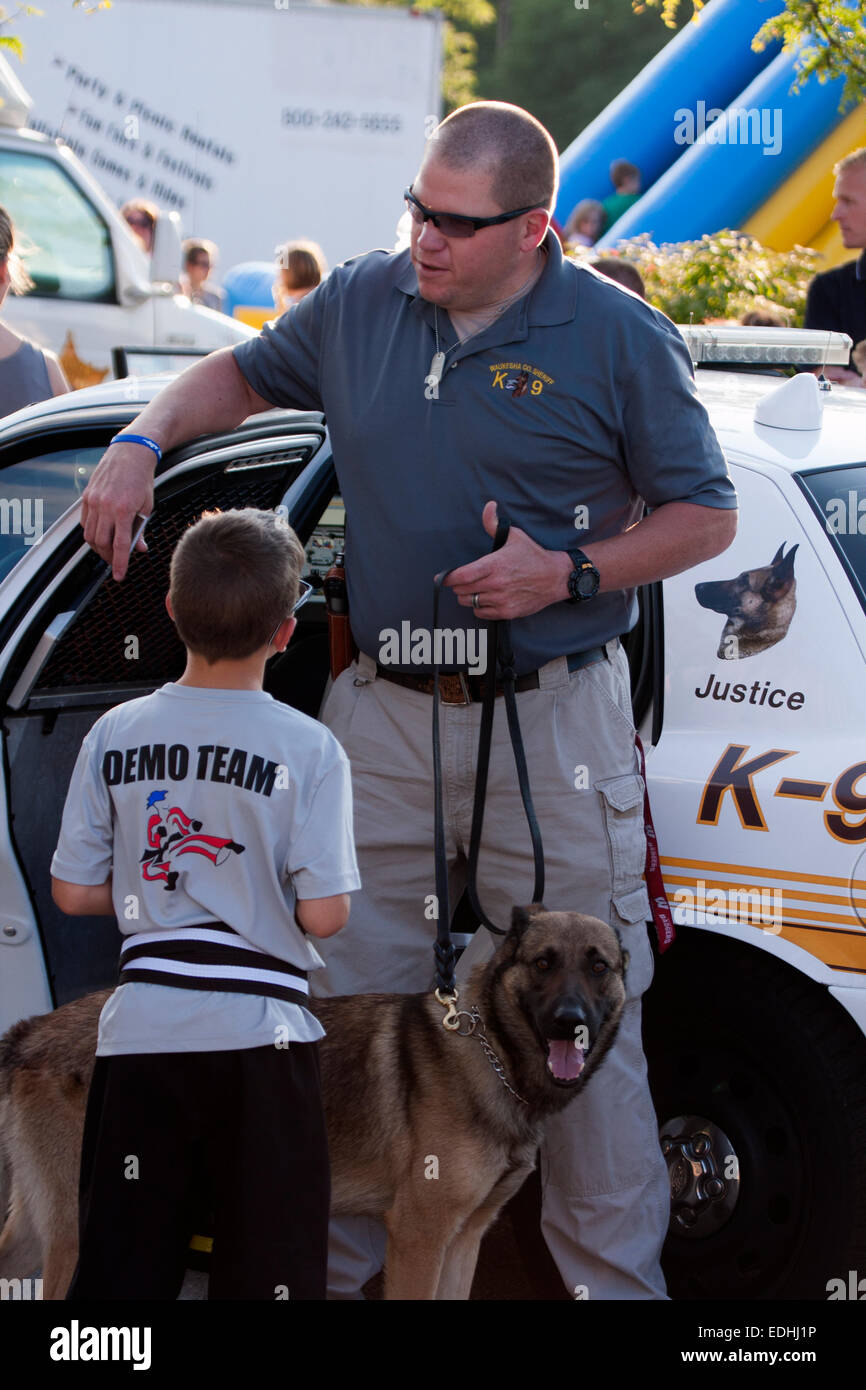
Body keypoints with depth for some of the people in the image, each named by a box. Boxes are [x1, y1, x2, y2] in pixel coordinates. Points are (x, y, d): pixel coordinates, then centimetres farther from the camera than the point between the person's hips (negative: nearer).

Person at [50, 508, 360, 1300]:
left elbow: (74, 893, 5)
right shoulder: (309, 748, -7)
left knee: (122, 1266, 8)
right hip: (259, 1035, -3)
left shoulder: (116, 735, 2)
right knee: (267, 1270, 3)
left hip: (141, 1028, 3)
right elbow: (323, 915, -11)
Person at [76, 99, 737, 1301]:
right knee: (349, 1003, 7)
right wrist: (141, 446, 7)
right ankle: (333, 1262, 20)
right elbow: (241, 375, 24)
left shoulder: (618, 340, -6)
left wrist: (570, 575, -14)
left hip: (553, 721, -3)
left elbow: (707, 516, -1)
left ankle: (615, 1276, 13)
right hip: (383, 713, 4)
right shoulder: (361, 302, 6)